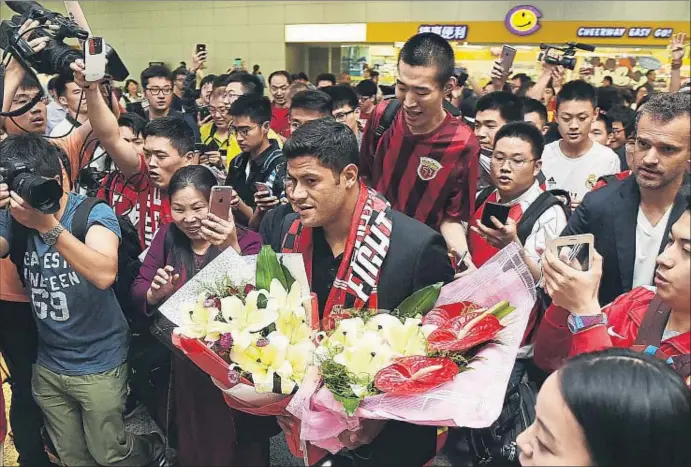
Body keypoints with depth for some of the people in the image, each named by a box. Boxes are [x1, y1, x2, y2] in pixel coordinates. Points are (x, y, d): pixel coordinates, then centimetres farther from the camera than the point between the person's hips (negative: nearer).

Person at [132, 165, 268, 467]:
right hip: (184, 363, 4)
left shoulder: (246, 241, -13)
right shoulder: (167, 237, 0)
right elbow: (138, 290, 2)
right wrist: (155, 294, -20)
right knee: (190, 442, 23)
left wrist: (232, 249, -40)